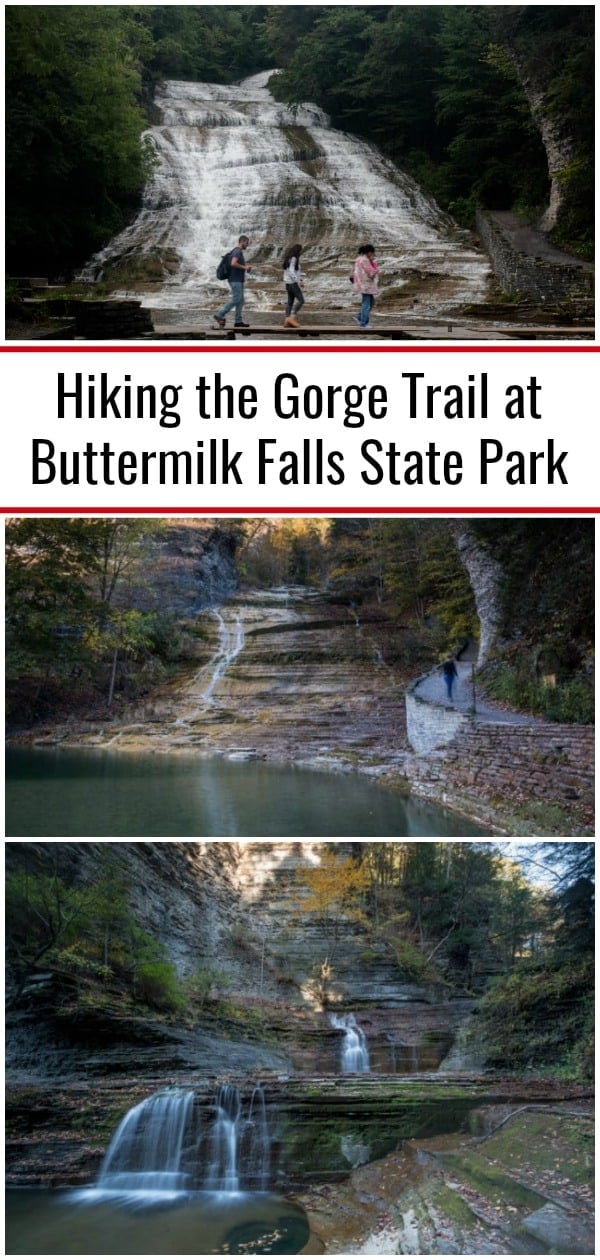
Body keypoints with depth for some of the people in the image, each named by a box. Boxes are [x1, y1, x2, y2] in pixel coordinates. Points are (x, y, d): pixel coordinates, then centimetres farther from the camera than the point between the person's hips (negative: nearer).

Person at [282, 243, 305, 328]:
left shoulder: (289, 258, 16)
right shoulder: (293, 259, -13)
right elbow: (291, 271, -21)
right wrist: (297, 281, -20)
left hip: (288, 283, 10)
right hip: (292, 282, -10)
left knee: (290, 302, 7)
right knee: (300, 300, -11)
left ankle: (287, 321, 1)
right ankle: (292, 317, -18)